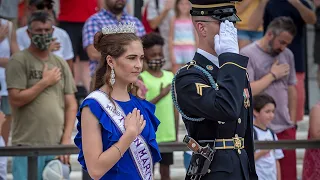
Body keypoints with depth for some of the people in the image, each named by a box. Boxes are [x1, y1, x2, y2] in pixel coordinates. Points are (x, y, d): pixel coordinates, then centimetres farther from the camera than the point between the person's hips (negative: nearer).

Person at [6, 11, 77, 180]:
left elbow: (71, 105, 13)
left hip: (57, 146, 5)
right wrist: (45, 82, -5)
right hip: (28, 146, -5)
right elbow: (16, 99, -11)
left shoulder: (60, 64, 15)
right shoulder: (19, 61, -1)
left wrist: (66, 139, 1)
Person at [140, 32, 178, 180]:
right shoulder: (141, 78, -7)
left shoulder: (170, 76, 7)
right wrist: (160, 95, -19)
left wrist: (175, 134, 11)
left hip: (168, 135, 5)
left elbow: (174, 108, 11)